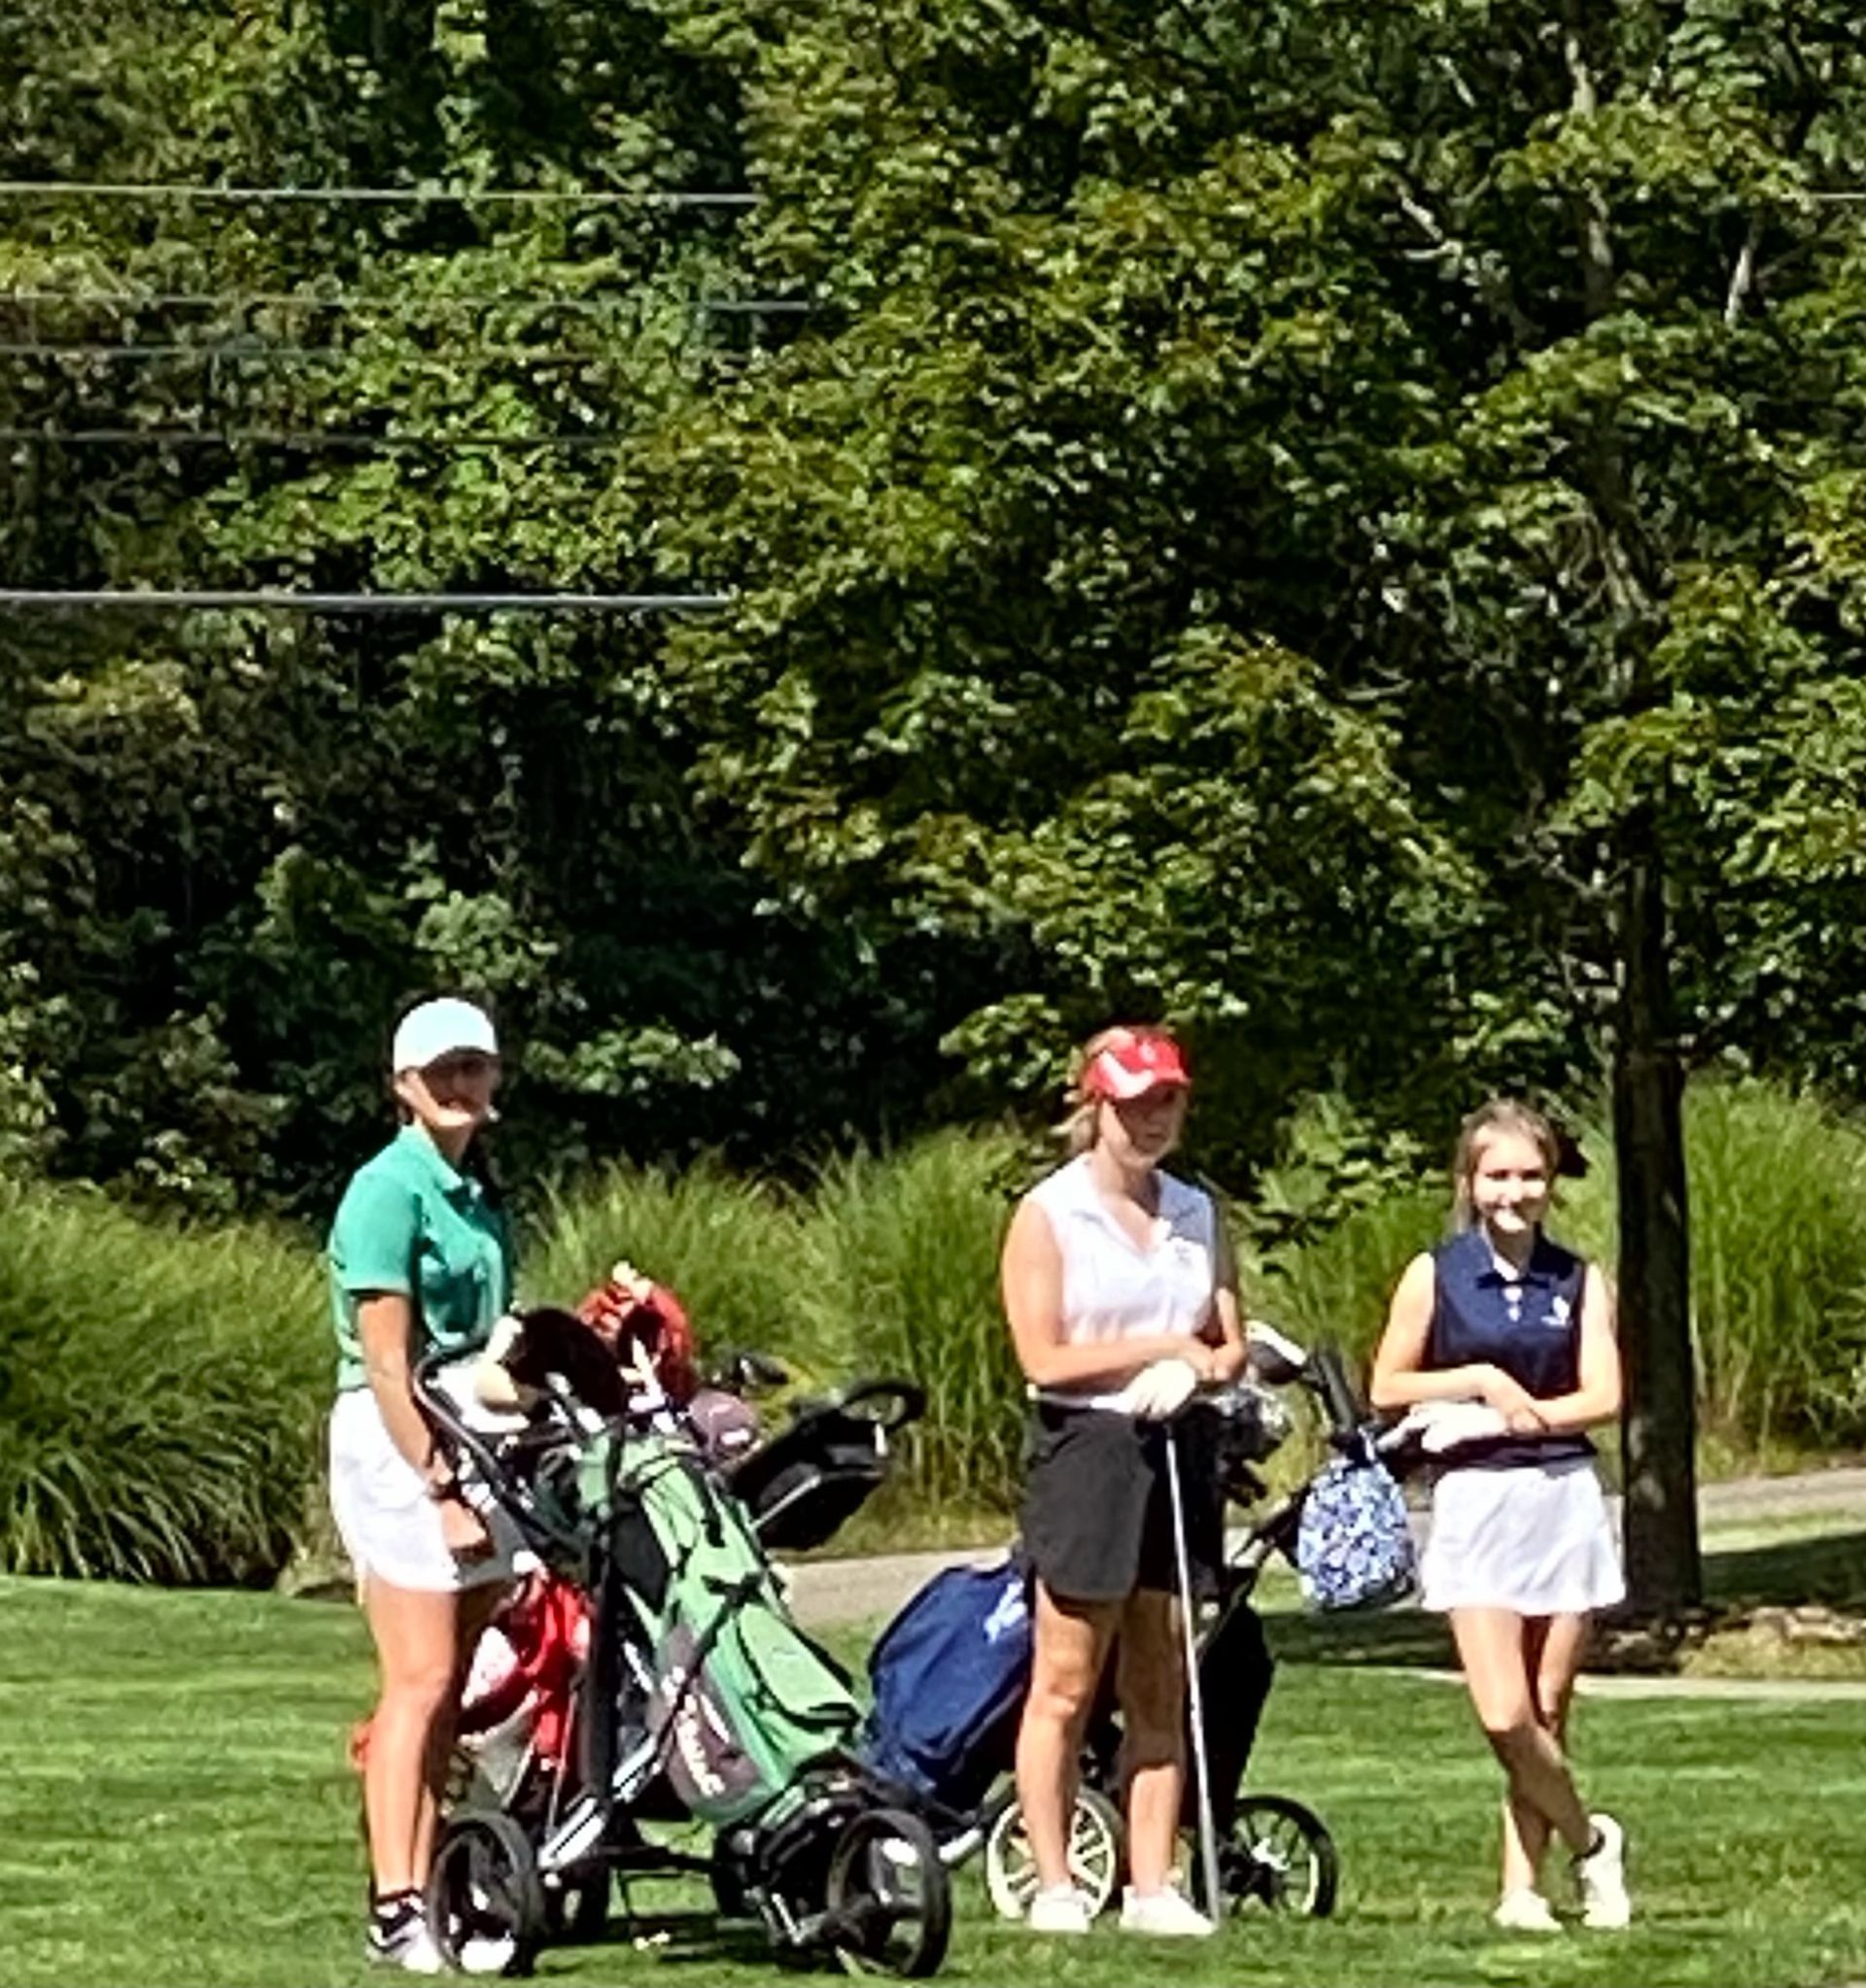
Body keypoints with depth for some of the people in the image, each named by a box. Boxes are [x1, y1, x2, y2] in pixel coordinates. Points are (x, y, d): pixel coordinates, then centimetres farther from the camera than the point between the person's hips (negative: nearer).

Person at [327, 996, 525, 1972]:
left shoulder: (477, 1196, 16)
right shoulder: (389, 1190, -10)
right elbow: (384, 1359, -15)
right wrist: (439, 1487, -18)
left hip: (473, 1443, 8)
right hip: (395, 1443, -8)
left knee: (448, 1688, 5)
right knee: (420, 1680, -12)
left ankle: (427, 1896, 7)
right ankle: (395, 1911, -13)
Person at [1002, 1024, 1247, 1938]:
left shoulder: (1197, 1213, 14)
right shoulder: (1048, 1213, -2)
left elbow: (1232, 1345, 12)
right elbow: (1045, 1357, -10)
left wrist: (1196, 1370, -10)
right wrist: (1170, 1347, -7)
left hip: (1176, 1452, 5)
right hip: (1084, 1452, -5)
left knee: (1163, 1692, 5)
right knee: (1064, 1689, -4)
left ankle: (1152, 1886, 8)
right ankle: (1054, 1886, 0)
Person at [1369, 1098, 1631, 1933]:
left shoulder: (1580, 1282, 6)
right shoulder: (1435, 1275, 1)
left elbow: (1603, 1397, -1)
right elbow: (1386, 1388, 2)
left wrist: (1519, 1412, -12)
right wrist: (1480, 1380, -10)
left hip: (1564, 1497, 2)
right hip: (1473, 1499, -2)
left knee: (1546, 1715, 1)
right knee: (1505, 1717, -13)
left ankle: (1523, 1888, 9)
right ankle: (1589, 1842, 9)